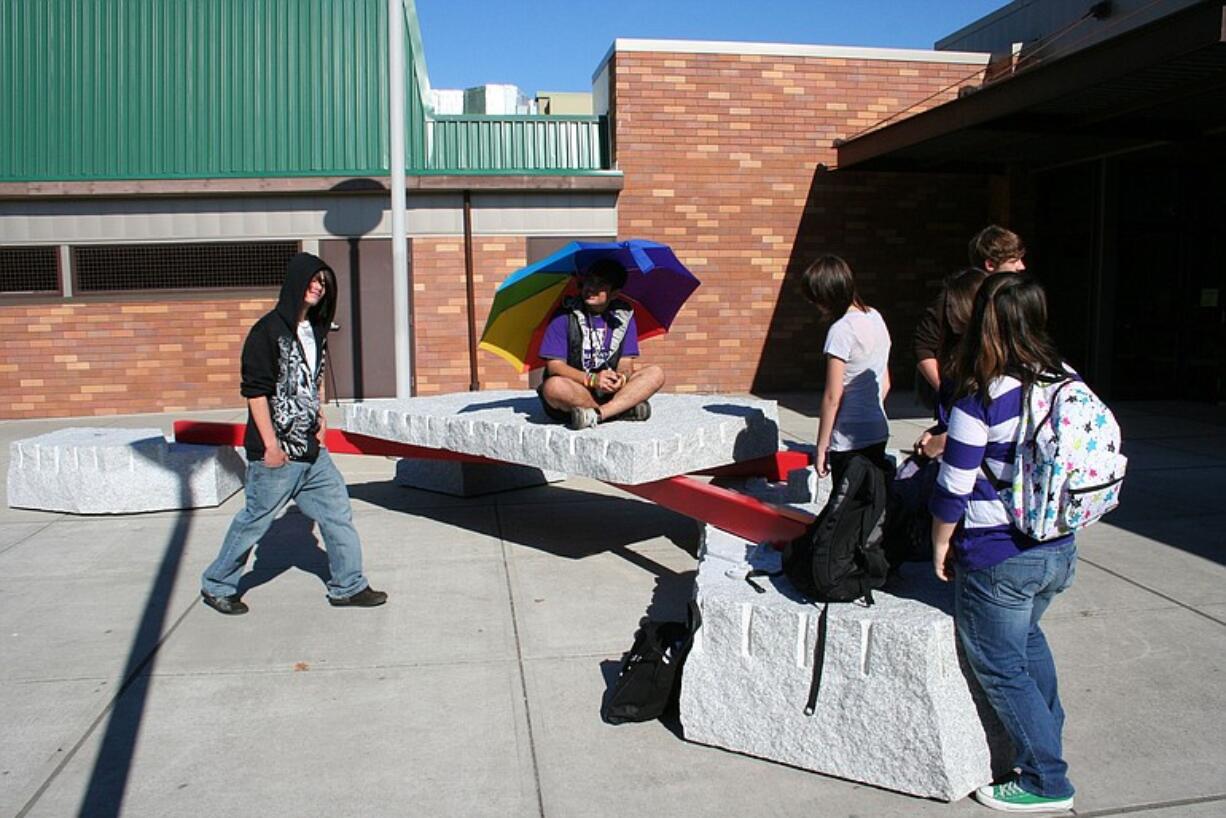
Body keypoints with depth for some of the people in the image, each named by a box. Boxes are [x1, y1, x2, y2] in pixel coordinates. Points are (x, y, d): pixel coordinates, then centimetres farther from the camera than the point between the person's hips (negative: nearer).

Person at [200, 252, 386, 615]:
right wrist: (270, 444, -18)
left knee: (338, 512, 8)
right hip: (277, 452, -8)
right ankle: (216, 585, 25)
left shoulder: (315, 330, 11)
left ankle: (347, 586, 19)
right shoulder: (269, 330, -13)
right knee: (255, 520, 5)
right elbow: (255, 390, -16)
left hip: (312, 450, 8)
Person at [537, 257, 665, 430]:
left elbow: (625, 362, 2)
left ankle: (596, 414, -33)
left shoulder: (624, 315, 5)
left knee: (656, 374, -16)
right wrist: (591, 379, -27)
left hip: (610, 391, 3)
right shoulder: (565, 316, -7)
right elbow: (555, 366, -13)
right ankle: (623, 409, -24)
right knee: (553, 387, -37)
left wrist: (622, 376, -23)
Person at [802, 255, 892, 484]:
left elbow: (833, 396, -16)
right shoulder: (876, 318, 9)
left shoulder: (841, 330, -16)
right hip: (879, 434, 8)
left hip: (849, 441, -8)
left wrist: (821, 448, -9)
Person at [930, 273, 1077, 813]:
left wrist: (940, 545, 0)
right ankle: (1048, 737, 44)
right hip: (1059, 550, 7)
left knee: (999, 664, 10)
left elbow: (952, 490, -16)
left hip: (997, 558, -7)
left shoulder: (980, 402, -20)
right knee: (1026, 638, 29)